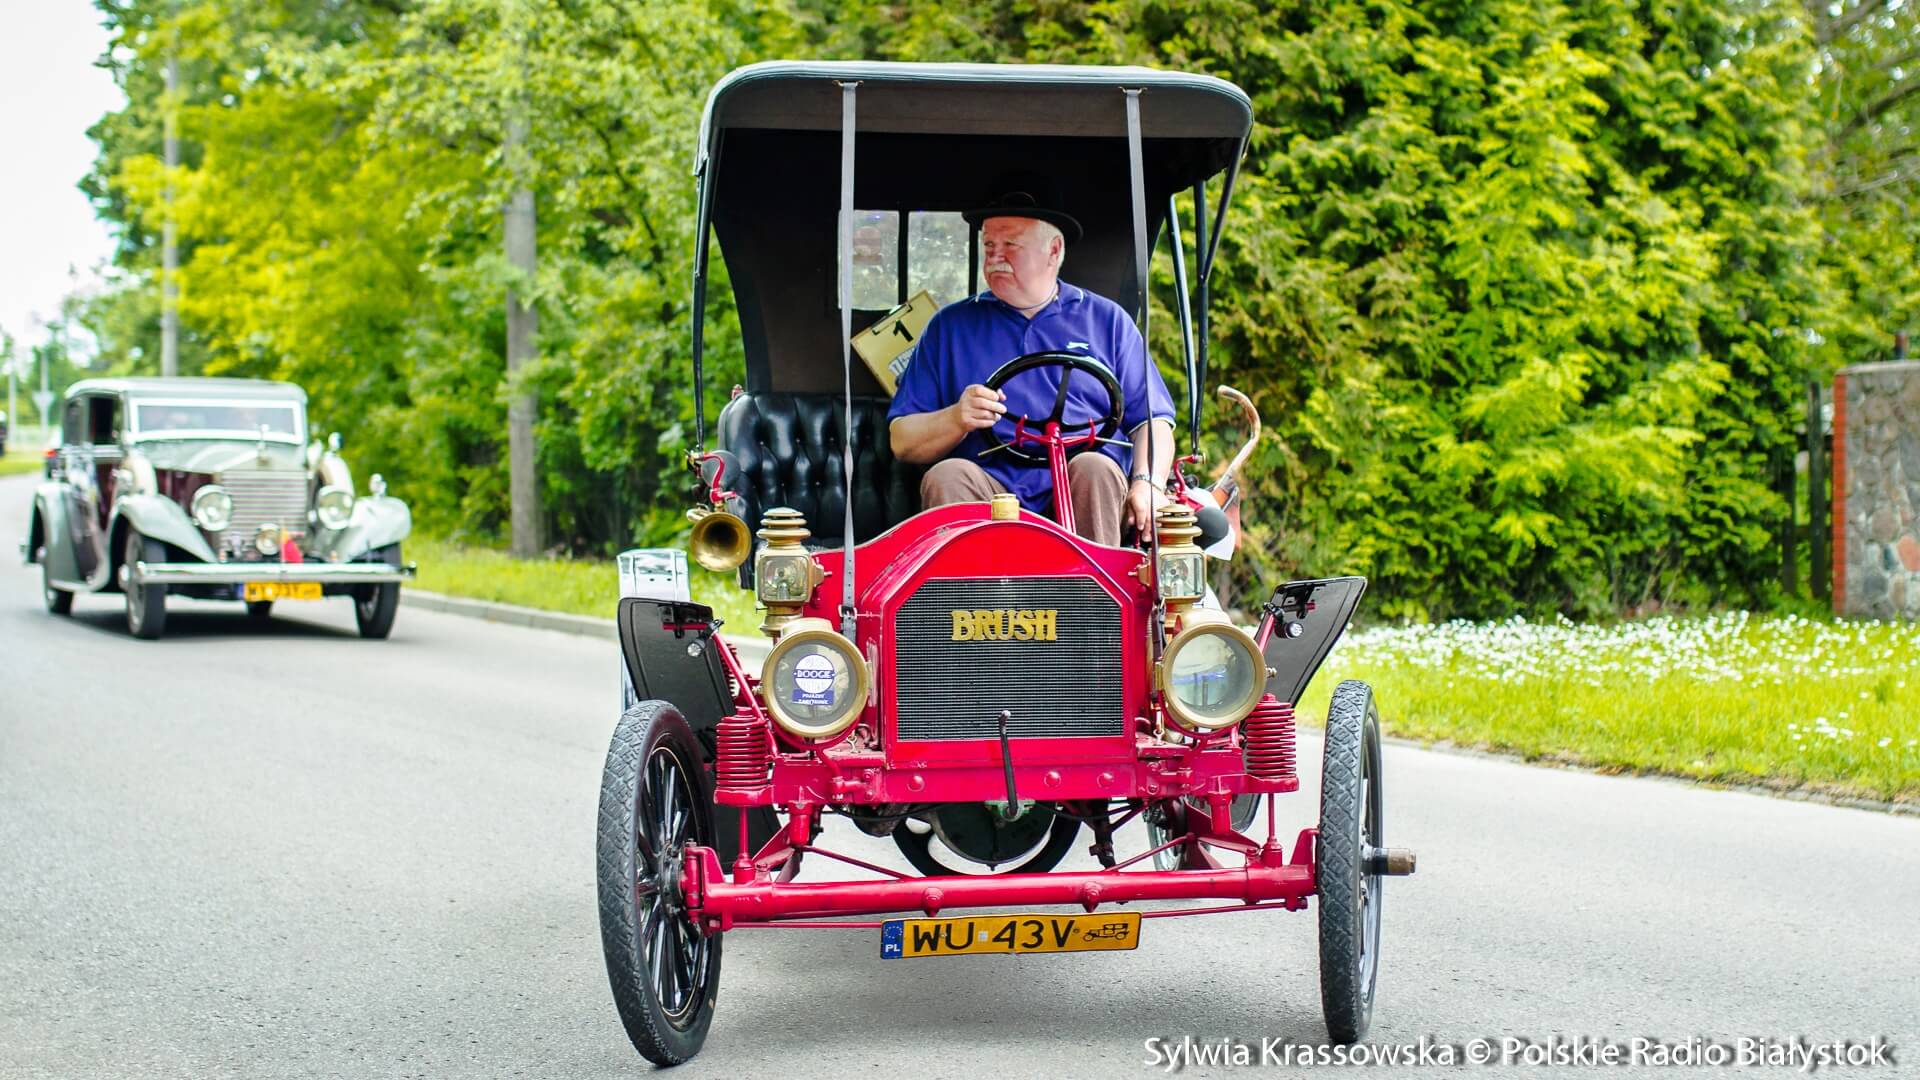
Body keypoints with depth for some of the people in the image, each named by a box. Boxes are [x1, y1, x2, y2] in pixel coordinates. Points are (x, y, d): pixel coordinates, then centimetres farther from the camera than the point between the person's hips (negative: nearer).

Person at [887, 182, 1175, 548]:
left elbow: (1152, 421, 13)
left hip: (1081, 496, 0)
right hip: (990, 488, 0)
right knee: (946, 477, -30)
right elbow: (902, 441, 13)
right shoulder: (950, 325, 19)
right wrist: (957, 419, -9)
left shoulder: (1108, 321, 20)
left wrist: (1148, 484, -8)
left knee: (1094, 469, -32)